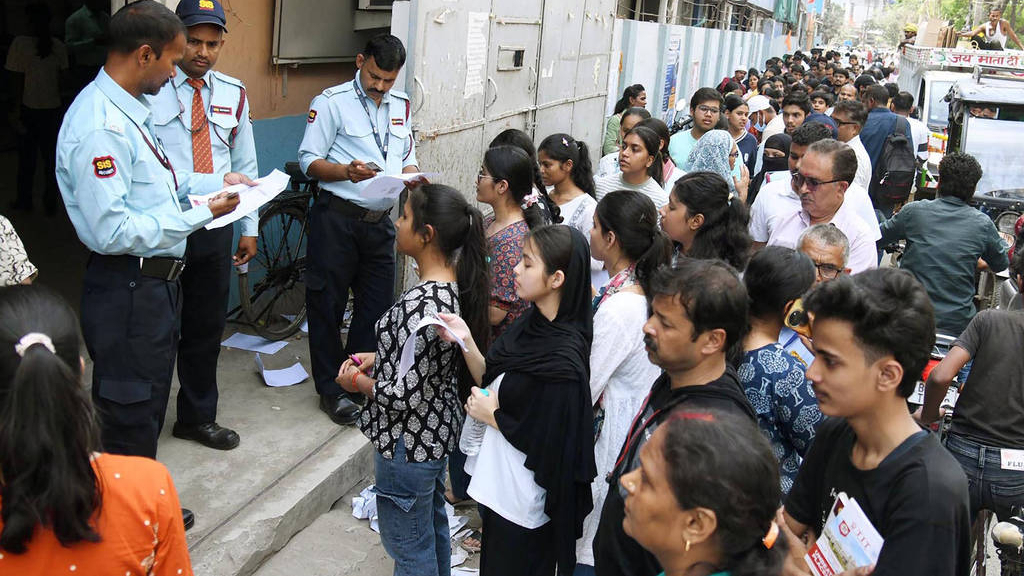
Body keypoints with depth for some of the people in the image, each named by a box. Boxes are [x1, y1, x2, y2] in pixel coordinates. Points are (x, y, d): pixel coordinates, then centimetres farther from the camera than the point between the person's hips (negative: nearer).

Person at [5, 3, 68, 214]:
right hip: (53, 108, 2)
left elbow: (17, 80, -10)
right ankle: (50, 203, 18)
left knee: (27, 157, 11)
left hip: (29, 108, -2)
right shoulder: (59, 46, -3)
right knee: (51, 157, 12)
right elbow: (61, 77, 1)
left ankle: (24, 200, 23)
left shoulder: (20, 44, -12)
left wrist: (16, 108, -4)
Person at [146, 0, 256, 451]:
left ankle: (198, 418, 32)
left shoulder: (233, 94, 8)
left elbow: (245, 165, 13)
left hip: (215, 227, 5)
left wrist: (249, 228, 12)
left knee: (207, 327, 15)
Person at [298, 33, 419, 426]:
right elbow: (309, 161, -8)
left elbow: (408, 158, 19)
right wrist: (346, 171, -25)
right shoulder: (332, 102, -5)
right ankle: (331, 390, 15)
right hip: (337, 219, -5)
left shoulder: (402, 106, 13)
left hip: (381, 221, 5)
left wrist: (412, 175, -4)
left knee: (377, 303, 11)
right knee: (328, 303, 3)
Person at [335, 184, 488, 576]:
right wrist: (375, 359, 3)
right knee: (433, 527, 28)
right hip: (439, 430, 9)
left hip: (408, 443, -9)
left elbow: (406, 395, -29)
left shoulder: (422, 305, -33)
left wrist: (359, 383, -11)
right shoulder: (454, 283, -3)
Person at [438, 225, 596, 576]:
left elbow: (552, 448, -24)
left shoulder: (563, 359, -28)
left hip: (522, 504, -8)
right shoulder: (530, 324, -4)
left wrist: (493, 417, -16)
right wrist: (465, 341, -11)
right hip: (495, 481, 8)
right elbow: (491, 382, 4)